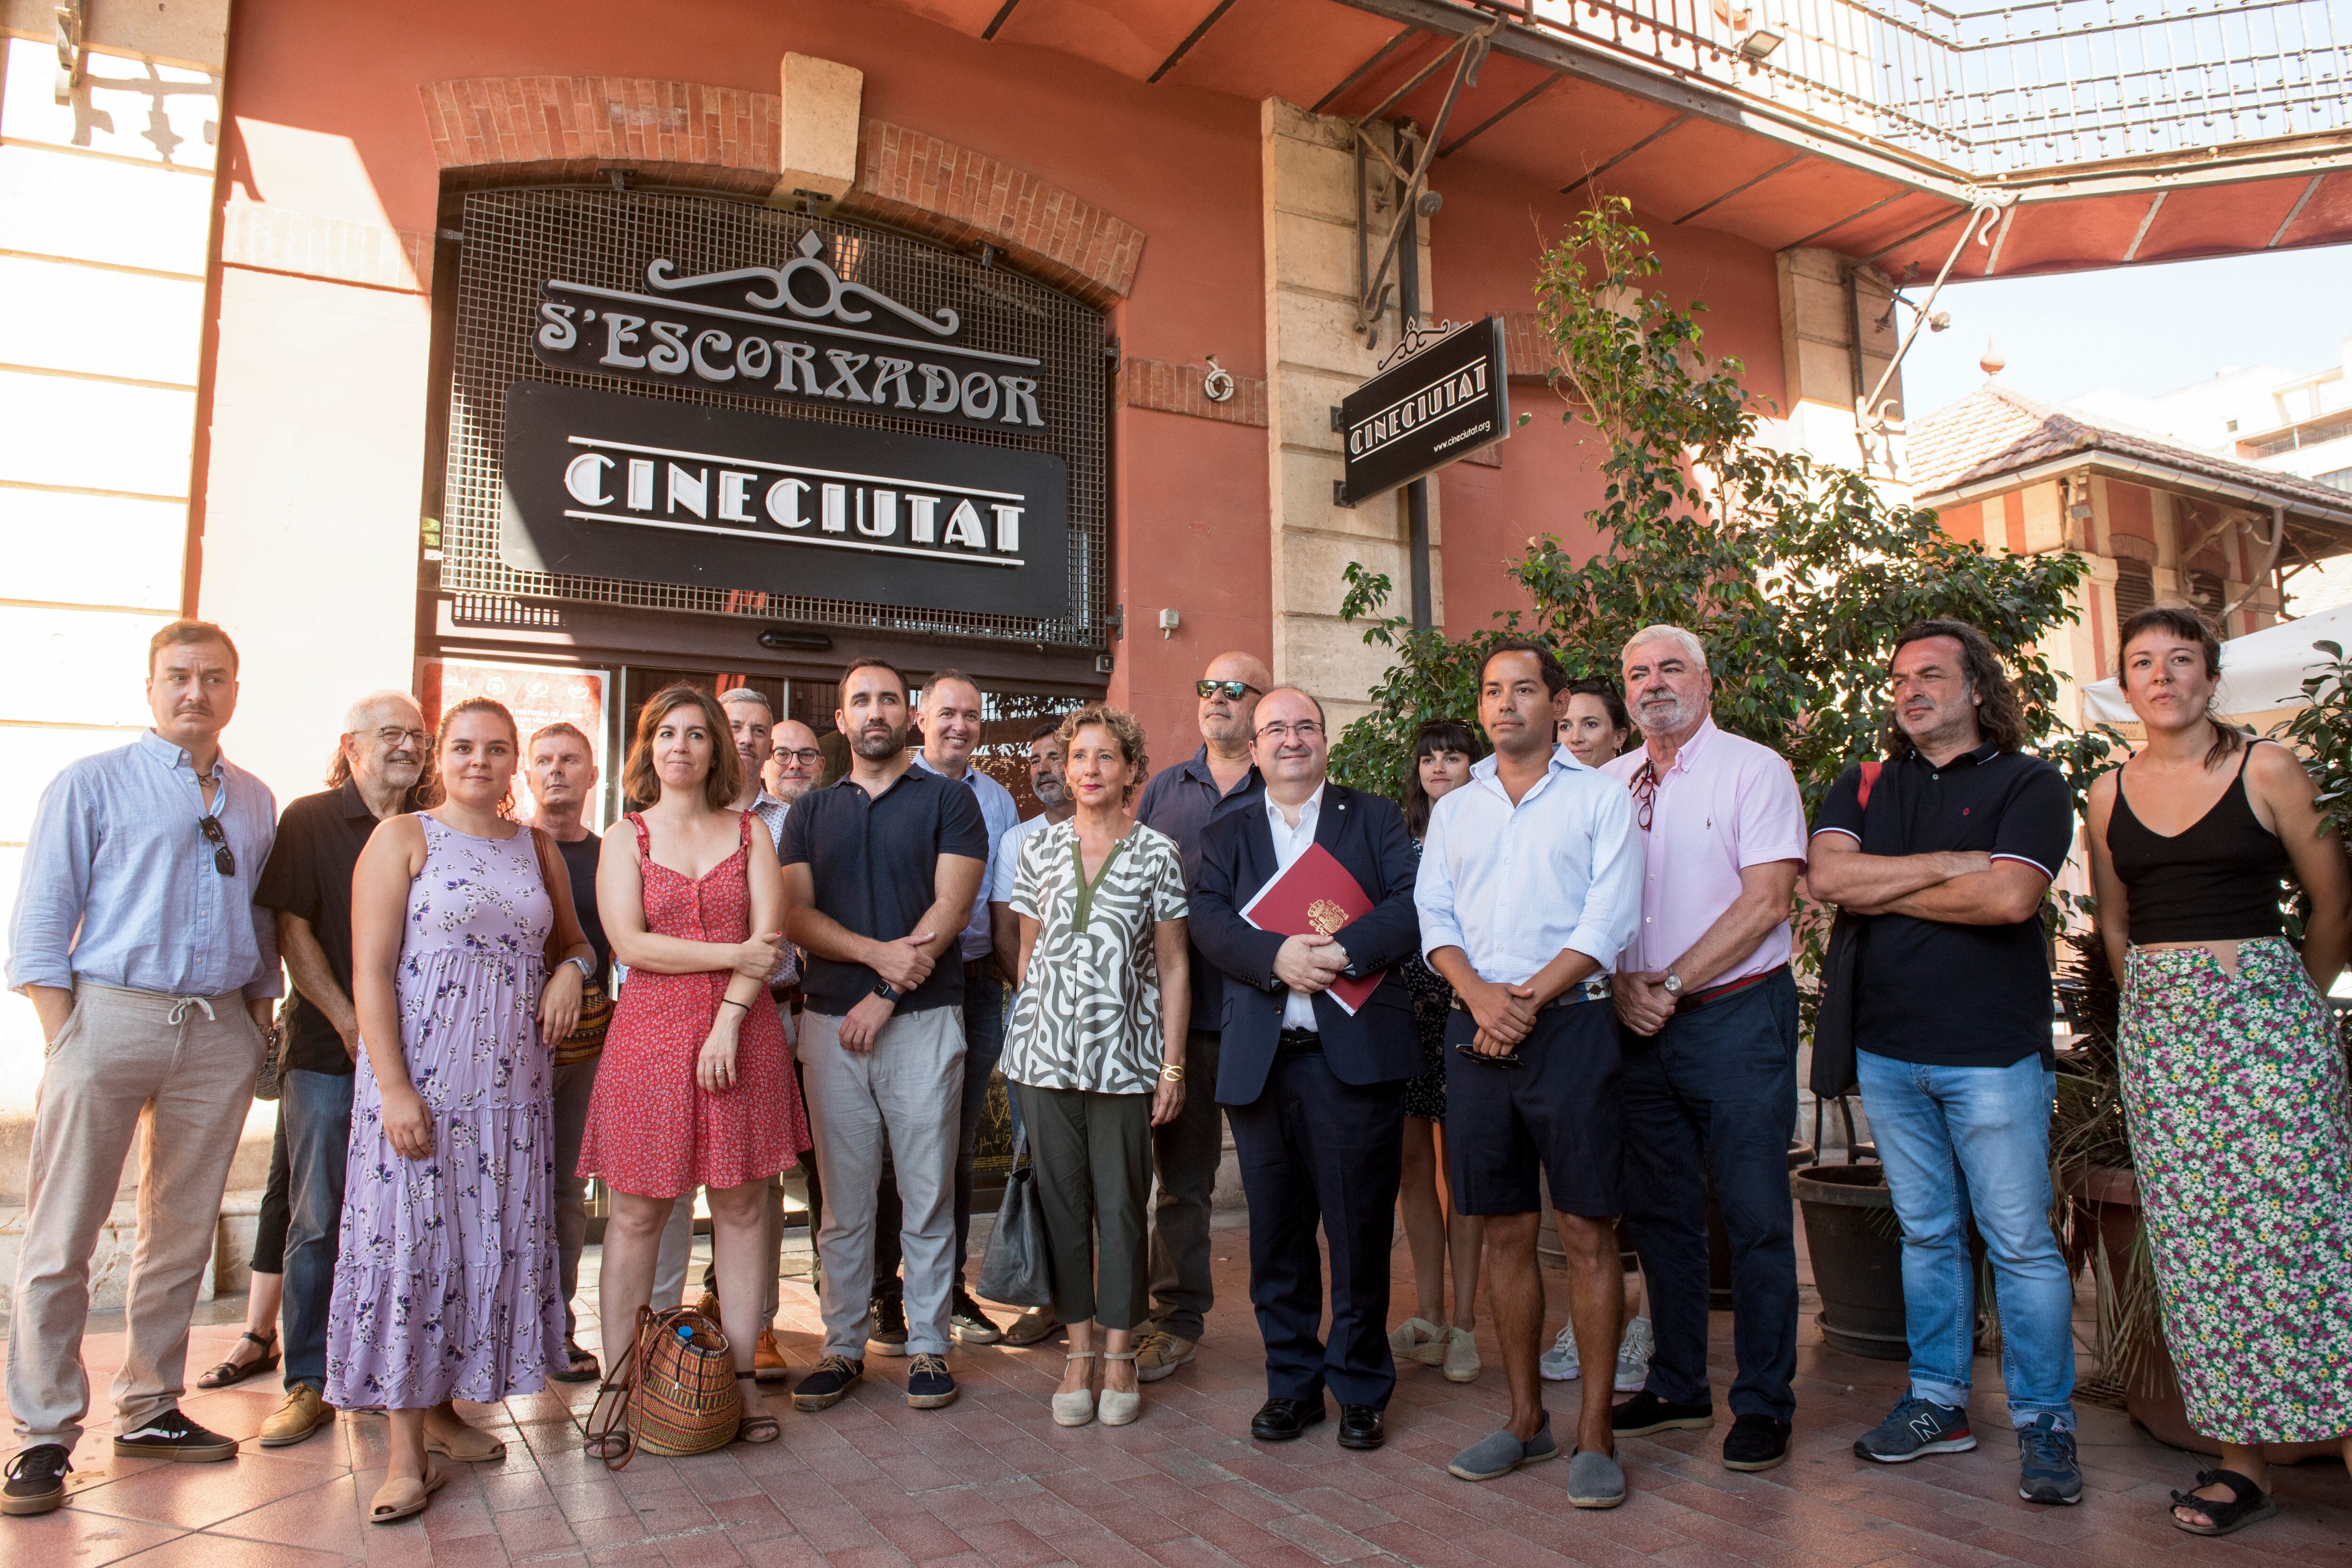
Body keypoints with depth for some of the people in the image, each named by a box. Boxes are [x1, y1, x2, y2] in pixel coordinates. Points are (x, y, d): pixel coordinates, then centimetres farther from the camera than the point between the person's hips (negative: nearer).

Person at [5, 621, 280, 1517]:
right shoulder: (90, 785, 2)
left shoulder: (255, 804, 13)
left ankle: (149, 1410, 23)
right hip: (109, 1013, -4)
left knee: (182, 1236, 11)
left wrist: (258, 1029, 10)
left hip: (219, 1031, 4)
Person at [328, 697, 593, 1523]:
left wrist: (570, 969, 0)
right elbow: (371, 972, -8)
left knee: (494, 1236, 8)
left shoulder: (537, 849, 11)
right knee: (412, 1236, -3)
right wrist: (394, 1086, -16)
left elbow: (573, 939, 25)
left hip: (511, 1075, 5)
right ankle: (407, 1450, 6)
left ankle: (446, 1407, 25)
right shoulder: (402, 837, -2)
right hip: (421, 1071, -5)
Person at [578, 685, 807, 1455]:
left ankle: (742, 1379, 12)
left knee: (742, 1204, 4)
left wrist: (728, 1022, -11)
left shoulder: (750, 832, 10)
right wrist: (731, 955, -9)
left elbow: (769, 936, -1)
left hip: (742, 1034, 1)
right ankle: (617, 1389, 12)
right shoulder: (625, 839, 7)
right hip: (650, 1034, -1)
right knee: (636, 1213, 3)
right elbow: (629, 943, -5)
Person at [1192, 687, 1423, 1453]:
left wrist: (1343, 950, -18)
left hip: (1357, 1054, -2)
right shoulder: (1225, 833, 15)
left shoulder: (1376, 818, 10)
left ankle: (1361, 1388, 21)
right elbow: (1208, 920, -1)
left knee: (1360, 1231, 4)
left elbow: (1413, 905, -4)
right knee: (1276, 1235, 10)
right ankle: (1292, 1382, 25)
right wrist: (1276, 955, -18)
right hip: (1259, 1060, 2)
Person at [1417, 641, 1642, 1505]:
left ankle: (1595, 1433, 9)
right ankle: (1525, 1418, 22)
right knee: (1506, 1230, 10)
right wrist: (1479, 995, -10)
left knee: (1588, 1231, -1)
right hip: (1477, 1031, 4)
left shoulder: (1598, 794, 4)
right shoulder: (1453, 809, 16)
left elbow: (1607, 920, -6)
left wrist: (1530, 999, -14)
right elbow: (1435, 918, 8)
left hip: (1570, 1022, -3)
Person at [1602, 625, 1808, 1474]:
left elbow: (1766, 900, -11)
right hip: (1639, 1023, 5)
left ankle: (1762, 1403, 13)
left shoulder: (1754, 770, -3)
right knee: (1659, 1210, 11)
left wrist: (1671, 984, -14)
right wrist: (1623, 986, -6)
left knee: (1755, 1214, 0)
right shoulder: (1609, 784, 10)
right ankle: (1677, 1385, 25)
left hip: (1735, 1015, -5)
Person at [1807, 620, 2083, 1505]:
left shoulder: (2029, 784, -1)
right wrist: (1952, 864, -11)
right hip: (1889, 1048, 4)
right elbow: (1825, 877, -6)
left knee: (2019, 1241, 1)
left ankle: (2045, 1421, 15)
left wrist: (1880, 890, -7)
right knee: (1926, 1234, 13)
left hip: (1993, 1050, -4)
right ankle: (1938, 1402, 23)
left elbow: (2010, 897, -16)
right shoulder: (1864, 789, 11)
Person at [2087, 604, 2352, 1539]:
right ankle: (2243, 1459, 13)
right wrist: (2160, 1005, 14)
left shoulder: (2266, 771, -1)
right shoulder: (2110, 794, 9)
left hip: (2264, 1016, -3)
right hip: (2156, 1030, 3)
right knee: (2198, 1246, 4)